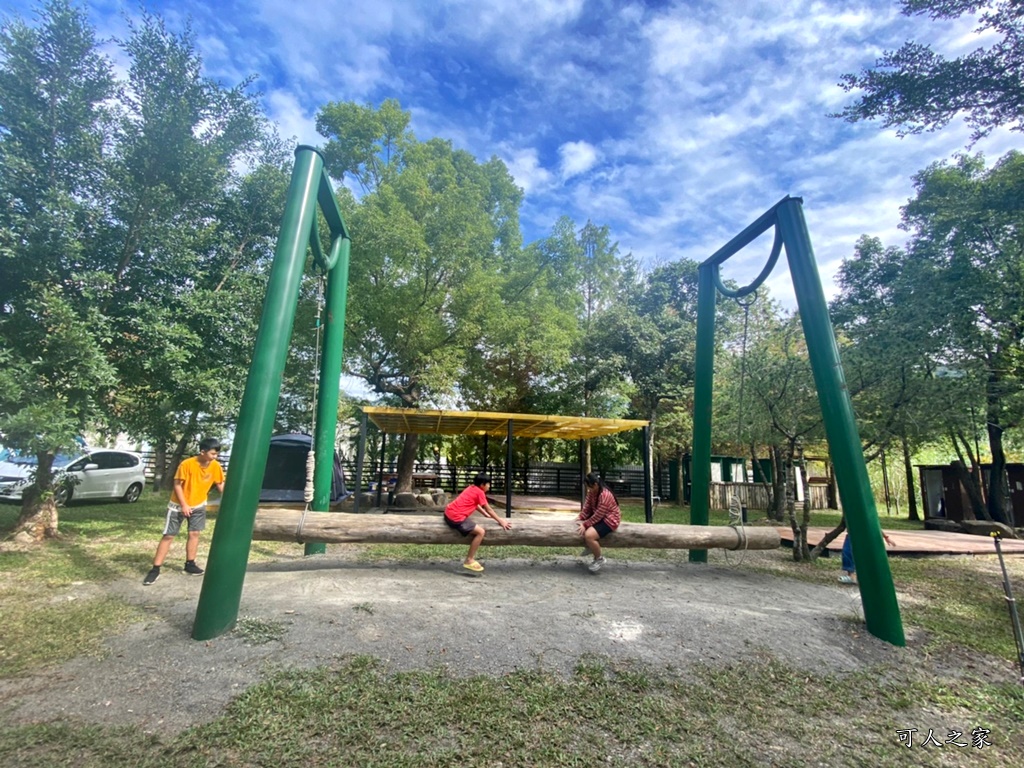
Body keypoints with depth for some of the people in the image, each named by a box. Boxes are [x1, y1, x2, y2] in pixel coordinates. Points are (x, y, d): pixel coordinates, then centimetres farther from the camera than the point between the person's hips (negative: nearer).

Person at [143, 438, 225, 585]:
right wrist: (184, 505, -21)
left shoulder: (215, 466, -13)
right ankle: (155, 569, 7)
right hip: (178, 505, -4)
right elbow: (177, 485, -18)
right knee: (168, 536, 0)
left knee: (194, 534, 5)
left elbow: (220, 484, -1)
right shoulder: (187, 464, -26)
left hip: (198, 505, 4)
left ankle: (190, 564, 19)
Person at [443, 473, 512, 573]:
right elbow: (489, 510, -2)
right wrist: (500, 521, 6)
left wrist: (487, 515, 30)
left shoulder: (472, 488, 17)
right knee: (480, 532, -11)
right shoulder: (480, 492, -7)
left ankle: (471, 554, 33)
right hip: (456, 517, -10)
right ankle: (469, 561, -3)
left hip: (449, 513, 10)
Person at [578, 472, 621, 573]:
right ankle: (589, 547, 23)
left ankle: (599, 559, -3)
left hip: (609, 520, -10)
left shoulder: (605, 495, -29)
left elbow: (598, 515, -28)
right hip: (598, 516, 10)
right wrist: (580, 518, -13)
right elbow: (587, 506, 0)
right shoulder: (592, 491, -2)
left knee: (588, 535, -28)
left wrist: (585, 524, -25)